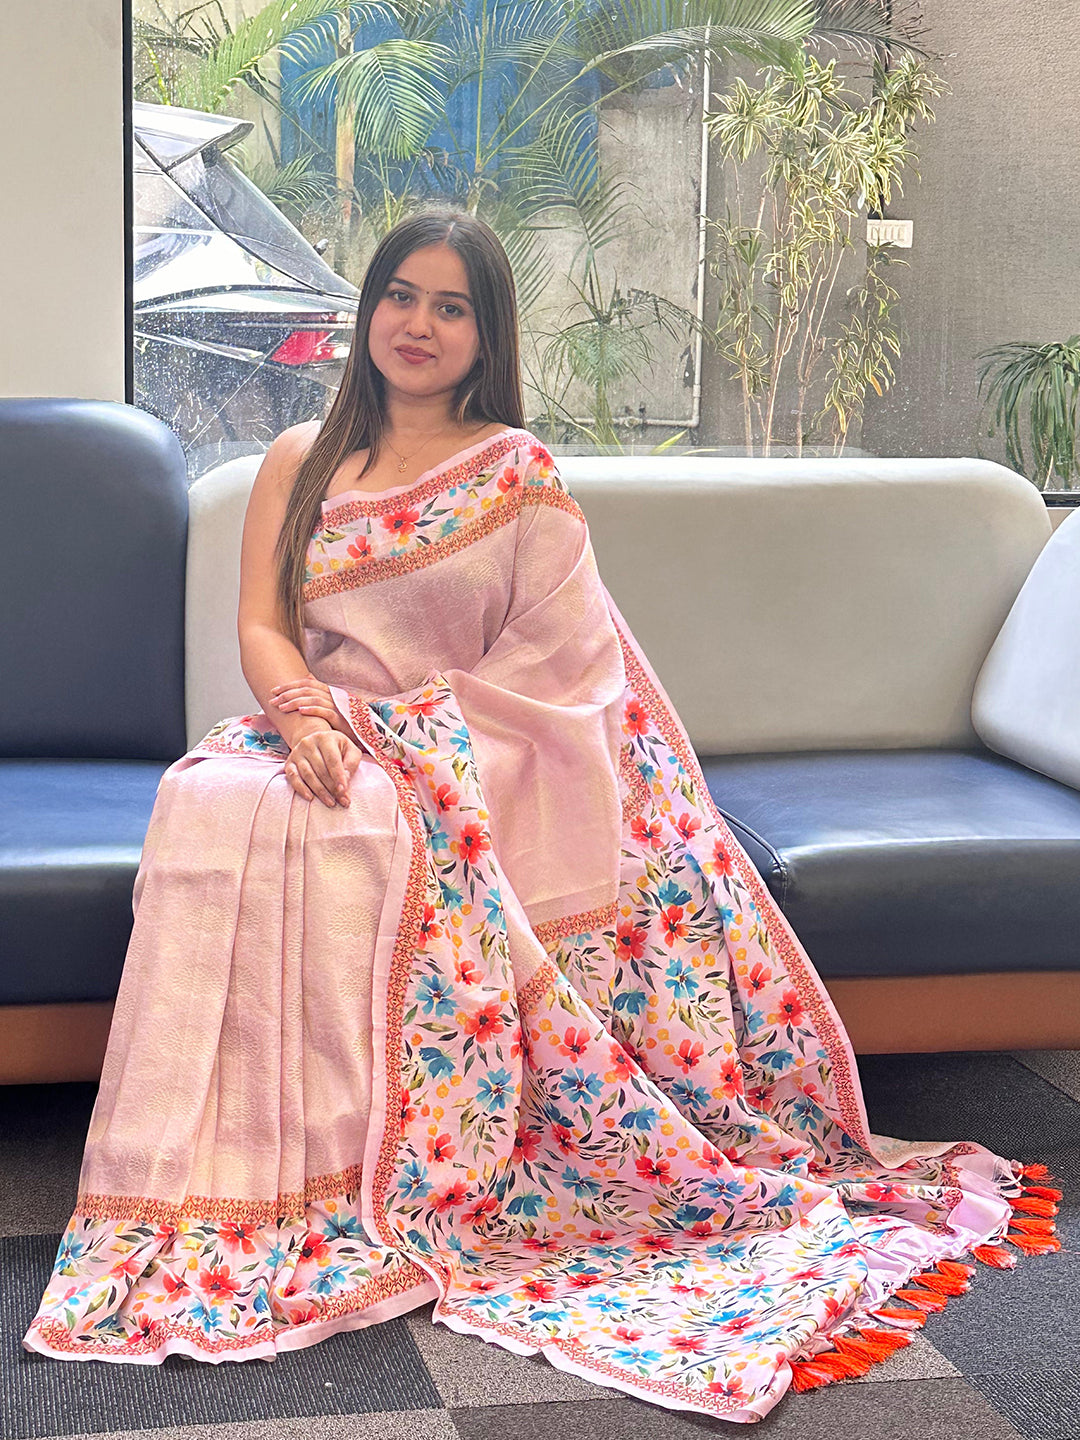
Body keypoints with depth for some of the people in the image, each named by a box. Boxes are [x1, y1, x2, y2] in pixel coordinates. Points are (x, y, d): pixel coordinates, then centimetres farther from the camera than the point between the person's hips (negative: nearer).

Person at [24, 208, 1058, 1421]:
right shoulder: (300, 462, 14)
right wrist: (307, 716, -18)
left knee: (364, 827, -36)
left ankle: (374, 1183, -25)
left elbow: (550, 661, -3)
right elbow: (261, 626, 4)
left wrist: (396, 726, -13)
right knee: (207, 801, -29)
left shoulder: (521, 475, 4)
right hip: (334, 745, 3)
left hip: (482, 761, -3)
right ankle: (232, 1182, -24)